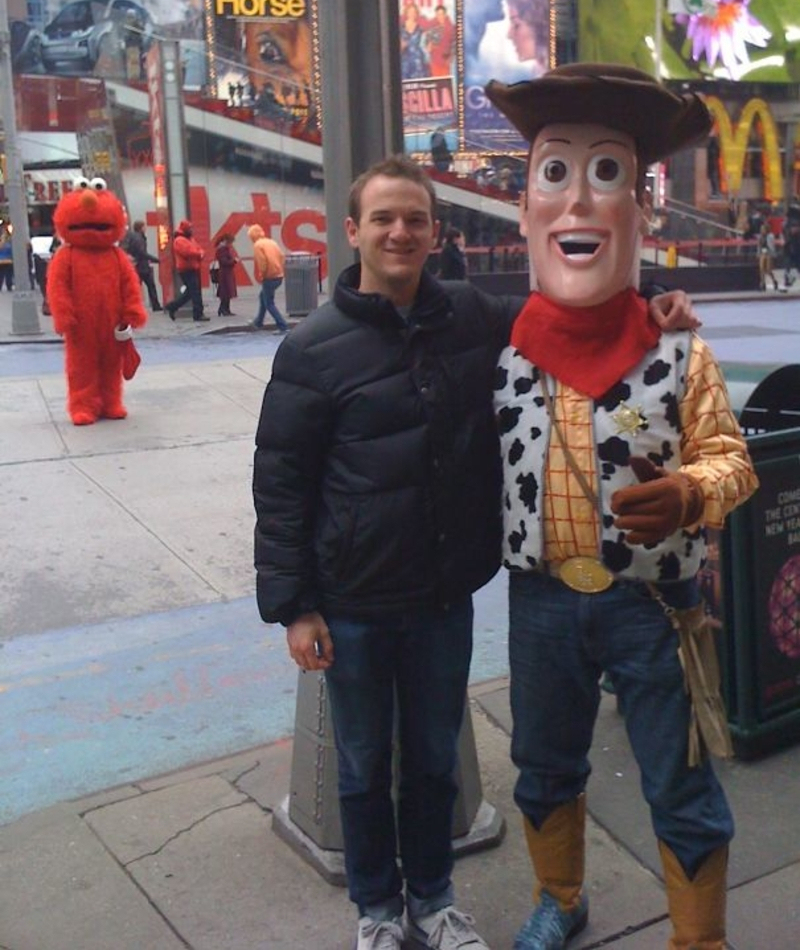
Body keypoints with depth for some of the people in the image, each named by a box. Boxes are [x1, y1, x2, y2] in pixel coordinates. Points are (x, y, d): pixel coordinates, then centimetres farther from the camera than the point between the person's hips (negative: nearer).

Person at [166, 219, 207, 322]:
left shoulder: (190, 239, 19)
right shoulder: (179, 241, -12)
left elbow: (198, 249, 17)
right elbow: (188, 252, -25)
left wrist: (200, 254, -6)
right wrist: (199, 253, -11)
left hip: (193, 269, 10)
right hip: (187, 270, -10)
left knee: (190, 292, 14)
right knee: (195, 292, -11)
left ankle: (172, 306, 24)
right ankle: (198, 314, -8)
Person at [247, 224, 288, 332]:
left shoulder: (258, 245, -9)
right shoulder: (272, 242, 13)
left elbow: (262, 262, -19)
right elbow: (282, 256, 9)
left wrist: (262, 275, -6)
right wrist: (279, 268, 11)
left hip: (269, 277, -8)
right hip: (279, 275, 8)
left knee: (269, 303, 0)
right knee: (263, 296, 26)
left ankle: (283, 326, -7)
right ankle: (258, 323, 35)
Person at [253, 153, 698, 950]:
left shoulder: (473, 318, -2)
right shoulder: (314, 349, -11)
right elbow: (279, 488, -8)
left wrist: (645, 307, -6)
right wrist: (292, 607, -10)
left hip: (446, 595, 3)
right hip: (353, 605, -2)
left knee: (434, 758, 20)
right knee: (364, 766, 15)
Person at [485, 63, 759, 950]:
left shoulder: (677, 352, -12)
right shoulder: (500, 349, -7)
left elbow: (729, 456, -5)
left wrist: (689, 494, -25)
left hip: (649, 601, -2)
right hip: (540, 599, 3)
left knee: (681, 790, 11)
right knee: (544, 769, 23)